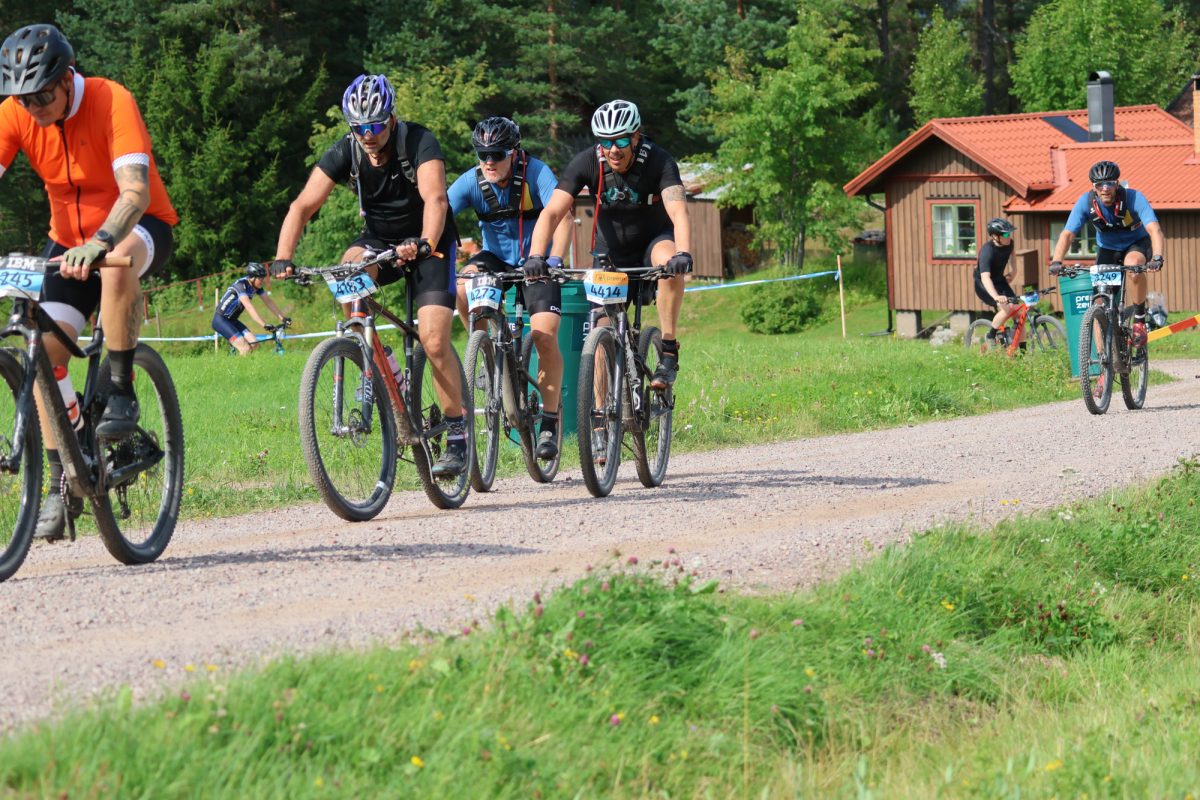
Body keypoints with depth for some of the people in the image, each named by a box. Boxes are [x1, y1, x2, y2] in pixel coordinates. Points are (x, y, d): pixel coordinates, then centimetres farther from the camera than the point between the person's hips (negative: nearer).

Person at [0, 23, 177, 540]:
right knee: (46, 349, -12)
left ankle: (121, 395, -26)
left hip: (137, 227, -4)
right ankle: (61, 484, -1)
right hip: (70, 238, 5)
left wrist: (100, 243, -56)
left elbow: (137, 191, -38)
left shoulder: (111, 102, -27)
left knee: (117, 259, -40)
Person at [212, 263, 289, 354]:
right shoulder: (241, 285, -26)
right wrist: (264, 325, -42)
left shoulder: (257, 286, -2)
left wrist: (283, 318, -6)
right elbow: (249, 307, -35)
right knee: (245, 348, -21)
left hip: (232, 320, 8)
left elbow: (269, 302, 3)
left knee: (254, 344, -7)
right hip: (220, 320, -8)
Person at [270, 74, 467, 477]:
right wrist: (282, 258, -38)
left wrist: (424, 243, -59)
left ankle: (457, 433, -3)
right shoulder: (344, 153, -15)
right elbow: (303, 206, -22)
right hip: (380, 238, 3)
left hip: (428, 243, -3)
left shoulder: (418, 143, -24)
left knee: (434, 340, -19)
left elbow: (435, 198, -39)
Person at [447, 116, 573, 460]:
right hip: (496, 258, 3)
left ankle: (550, 420, -5)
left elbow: (562, 216, -33)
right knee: (462, 286, -30)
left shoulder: (535, 173, -21)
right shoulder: (471, 182, -14)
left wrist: (554, 260, -49)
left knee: (545, 335, -19)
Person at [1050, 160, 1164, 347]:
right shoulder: (1086, 202, -22)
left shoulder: (1134, 198, -29)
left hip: (1137, 244, -3)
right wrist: (1056, 262, -43)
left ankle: (1139, 319, -18)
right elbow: (1067, 234, -26)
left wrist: (1157, 258, -58)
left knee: (1133, 266, -37)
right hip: (1107, 249, 3)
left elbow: (1154, 229, -40)